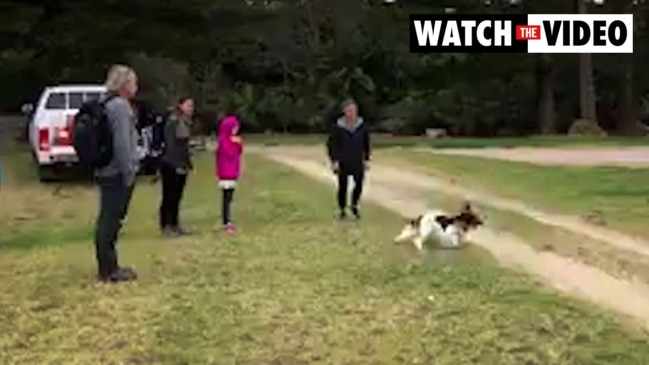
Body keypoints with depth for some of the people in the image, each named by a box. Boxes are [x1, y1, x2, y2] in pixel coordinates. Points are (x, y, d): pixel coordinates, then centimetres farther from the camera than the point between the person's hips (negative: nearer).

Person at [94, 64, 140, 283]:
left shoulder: (107, 104, 15)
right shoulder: (120, 106, -15)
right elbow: (122, 144, -21)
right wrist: (129, 173, -17)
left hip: (106, 172, 10)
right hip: (118, 174, -10)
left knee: (107, 220, 14)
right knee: (112, 221, -4)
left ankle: (107, 267, 23)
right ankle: (109, 270, 3)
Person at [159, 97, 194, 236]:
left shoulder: (187, 123, 12)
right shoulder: (172, 122, -13)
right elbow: (170, 145, -17)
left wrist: (188, 163, 12)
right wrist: (177, 165, -18)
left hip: (181, 165, 8)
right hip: (170, 165, -8)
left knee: (177, 196, 11)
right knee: (169, 196, -2)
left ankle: (174, 225, 18)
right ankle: (166, 226, 4)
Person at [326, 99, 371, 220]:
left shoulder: (362, 126, -4)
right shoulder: (338, 127, -10)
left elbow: (366, 144, 7)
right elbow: (331, 145, -4)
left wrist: (367, 159, 5)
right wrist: (334, 161, -9)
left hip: (358, 163, 2)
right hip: (342, 163, -2)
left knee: (359, 185, 0)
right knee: (343, 187, 5)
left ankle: (354, 206, 26)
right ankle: (342, 210, 21)